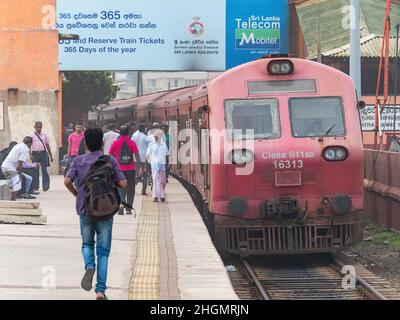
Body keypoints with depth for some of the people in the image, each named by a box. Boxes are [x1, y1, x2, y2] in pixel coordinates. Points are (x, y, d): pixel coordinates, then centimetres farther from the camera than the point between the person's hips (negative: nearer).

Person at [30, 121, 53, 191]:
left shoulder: (44, 135, 10)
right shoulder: (32, 135, 4)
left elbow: (47, 145, 15)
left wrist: (50, 155, 15)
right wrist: (30, 155, -15)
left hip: (43, 153, 1)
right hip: (35, 153, -1)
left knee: (44, 170, -4)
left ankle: (45, 186, -3)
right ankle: (36, 187, 12)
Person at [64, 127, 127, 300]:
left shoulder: (79, 161, 1)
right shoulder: (110, 161, -3)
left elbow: (67, 181, -10)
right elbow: (123, 184, -8)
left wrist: (77, 194, 9)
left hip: (85, 209, 1)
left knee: (87, 244, 22)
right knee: (103, 251, 5)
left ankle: (89, 267, -11)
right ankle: (100, 290, -2)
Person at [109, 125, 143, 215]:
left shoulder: (115, 143, -1)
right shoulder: (132, 143, -4)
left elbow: (110, 155, 7)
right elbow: (137, 156, -8)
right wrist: (140, 167, -6)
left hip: (119, 169, 0)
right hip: (131, 169, 0)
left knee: (121, 188, 4)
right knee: (130, 189, 10)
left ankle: (121, 203, -21)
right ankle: (128, 209, 10)